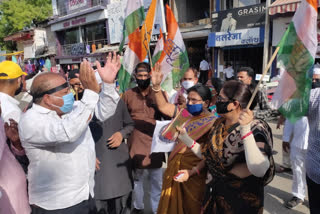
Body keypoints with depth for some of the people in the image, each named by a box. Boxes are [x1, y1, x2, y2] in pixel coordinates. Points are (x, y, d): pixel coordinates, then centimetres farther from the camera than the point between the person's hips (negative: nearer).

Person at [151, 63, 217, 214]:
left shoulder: (212, 123, -11)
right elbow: (163, 107, 8)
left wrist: (194, 171, -24)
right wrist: (156, 86, -2)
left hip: (195, 174, -4)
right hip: (174, 170, 5)